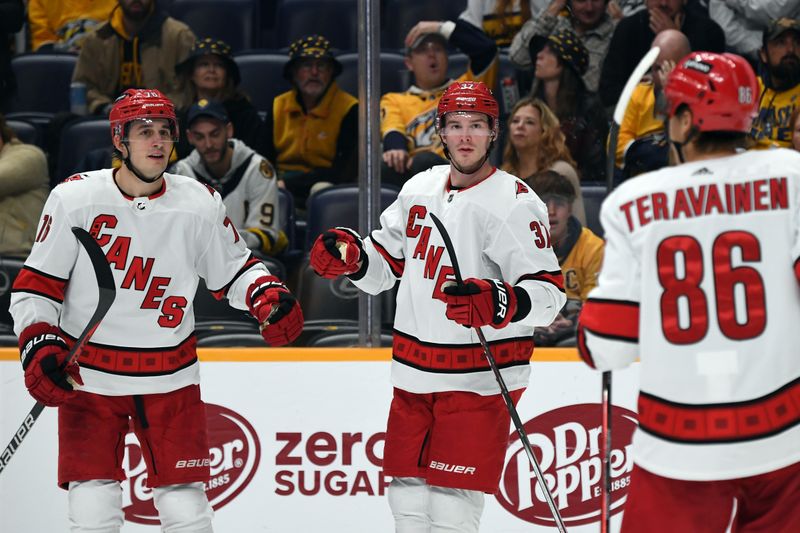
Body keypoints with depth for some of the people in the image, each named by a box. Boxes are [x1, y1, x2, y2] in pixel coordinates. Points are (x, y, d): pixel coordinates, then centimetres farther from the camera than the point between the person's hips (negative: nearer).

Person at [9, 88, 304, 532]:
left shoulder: (200, 204, -3)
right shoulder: (74, 199, -7)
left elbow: (234, 269, 11)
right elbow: (35, 284, -2)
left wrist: (268, 297, -8)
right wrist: (38, 346, -14)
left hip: (170, 378, 2)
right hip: (88, 376, -1)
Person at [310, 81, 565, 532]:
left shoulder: (514, 202, -12)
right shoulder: (420, 189, 11)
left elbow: (549, 292, -18)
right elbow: (386, 263, 21)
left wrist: (498, 303, -37)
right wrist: (351, 254, 0)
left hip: (478, 381, -7)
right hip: (415, 377, 7)